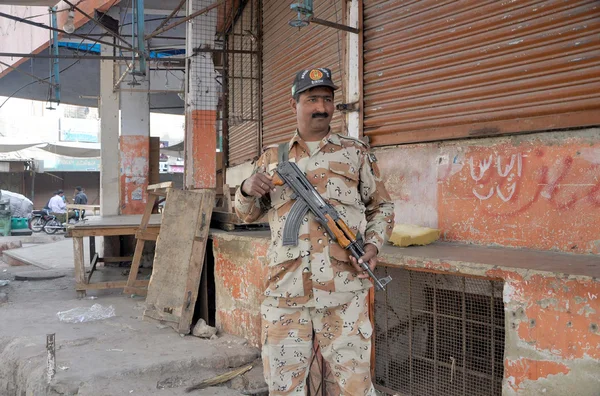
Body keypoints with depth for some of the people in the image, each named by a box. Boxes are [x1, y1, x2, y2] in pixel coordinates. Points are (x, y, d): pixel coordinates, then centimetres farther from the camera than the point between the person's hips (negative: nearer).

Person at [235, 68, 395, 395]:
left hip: (343, 291, -1)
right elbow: (248, 215, 18)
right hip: (284, 291, 2)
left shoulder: (356, 152, 8)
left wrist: (373, 244, -5)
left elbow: (382, 206, 14)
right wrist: (247, 190, -4)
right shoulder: (273, 157, 13)